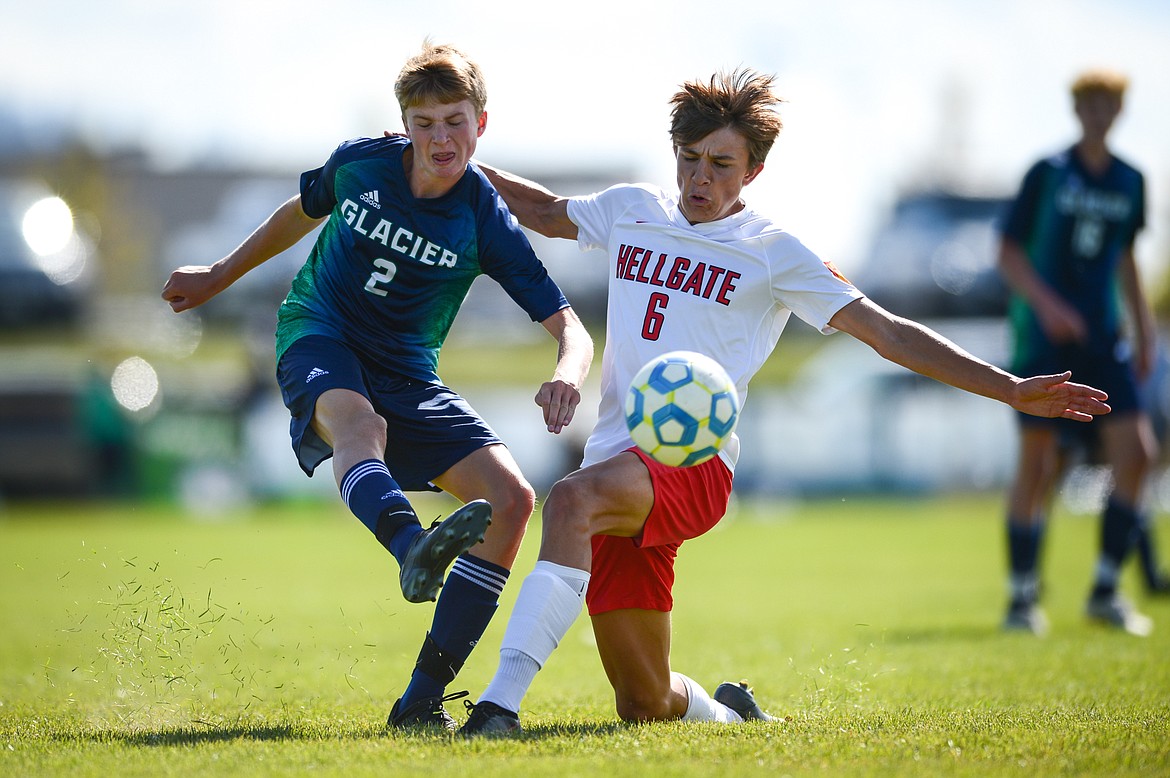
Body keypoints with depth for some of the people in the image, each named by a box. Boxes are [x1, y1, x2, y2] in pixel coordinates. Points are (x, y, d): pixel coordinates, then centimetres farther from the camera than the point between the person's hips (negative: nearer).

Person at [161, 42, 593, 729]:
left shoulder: (486, 222, -11)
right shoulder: (360, 163, -5)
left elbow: (570, 328, -15)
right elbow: (304, 211, 19)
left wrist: (567, 376, -39)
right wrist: (219, 277, 29)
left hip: (406, 374, 2)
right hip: (317, 335, -2)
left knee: (511, 499, -17)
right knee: (360, 423, -39)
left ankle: (423, 700, -17)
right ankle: (414, 549, -73)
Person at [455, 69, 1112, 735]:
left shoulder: (772, 252, 2)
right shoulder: (632, 211, 14)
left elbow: (889, 334, 0)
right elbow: (547, 213, 35)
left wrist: (1010, 389, -7)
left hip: (693, 464, -5)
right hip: (618, 469, 5)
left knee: (573, 499, -38)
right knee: (646, 704, 2)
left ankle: (503, 700, -44)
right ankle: (727, 712, 36)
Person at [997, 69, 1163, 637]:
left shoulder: (1130, 181, 12)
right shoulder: (1048, 174, -2)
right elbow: (1009, 254, -3)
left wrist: (1143, 330, 20)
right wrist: (1044, 302, -19)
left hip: (1103, 339, 4)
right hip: (1044, 336, -4)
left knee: (1137, 451, -10)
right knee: (1038, 462, -5)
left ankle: (1105, 590, 0)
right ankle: (1022, 598, 6)